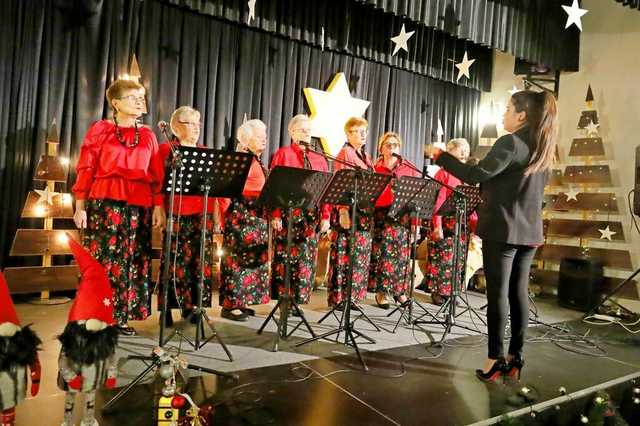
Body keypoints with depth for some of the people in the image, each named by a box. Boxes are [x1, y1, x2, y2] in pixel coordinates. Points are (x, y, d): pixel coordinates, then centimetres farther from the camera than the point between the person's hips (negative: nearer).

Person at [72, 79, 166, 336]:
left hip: (139, 206, 3)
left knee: (132, 260, 4)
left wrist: (158, 207, 1)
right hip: (105, 203, -3)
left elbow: (157, 175, 9)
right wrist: (80, 206, -6)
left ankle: (122, 316, 14)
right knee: (103, 259, -4)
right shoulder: (100, 129, 5)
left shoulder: (147, 135, 13)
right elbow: (85, 169, 1)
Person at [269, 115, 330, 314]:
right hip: (288, 214, -4)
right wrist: (275, 215, -14)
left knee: (307, 258, 3)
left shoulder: (320, 159, 17)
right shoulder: (283, 154, 4)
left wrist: (326, 216, 1)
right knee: (285, 257, 0)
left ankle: (299, 299, 12)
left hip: (312, 215, 4)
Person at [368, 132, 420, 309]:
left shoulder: (409, 168, 8)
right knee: (382, 254, -3)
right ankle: (381, 292, 6)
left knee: (401, 254, 6)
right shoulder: (374, 168, 5)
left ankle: (399, 290, 20)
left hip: (404, 217, 2)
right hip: (381, 216, -2)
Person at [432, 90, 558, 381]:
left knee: (497, 293, -3)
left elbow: (476, 175, -22)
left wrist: (441, 156, -14)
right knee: (518, 292, 10)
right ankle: (515, 356, 17)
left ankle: (496, 358, 3)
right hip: (529, 231, 8)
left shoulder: (510, 142, -12)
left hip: (503, 229, -8)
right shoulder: (543, 149, 13)